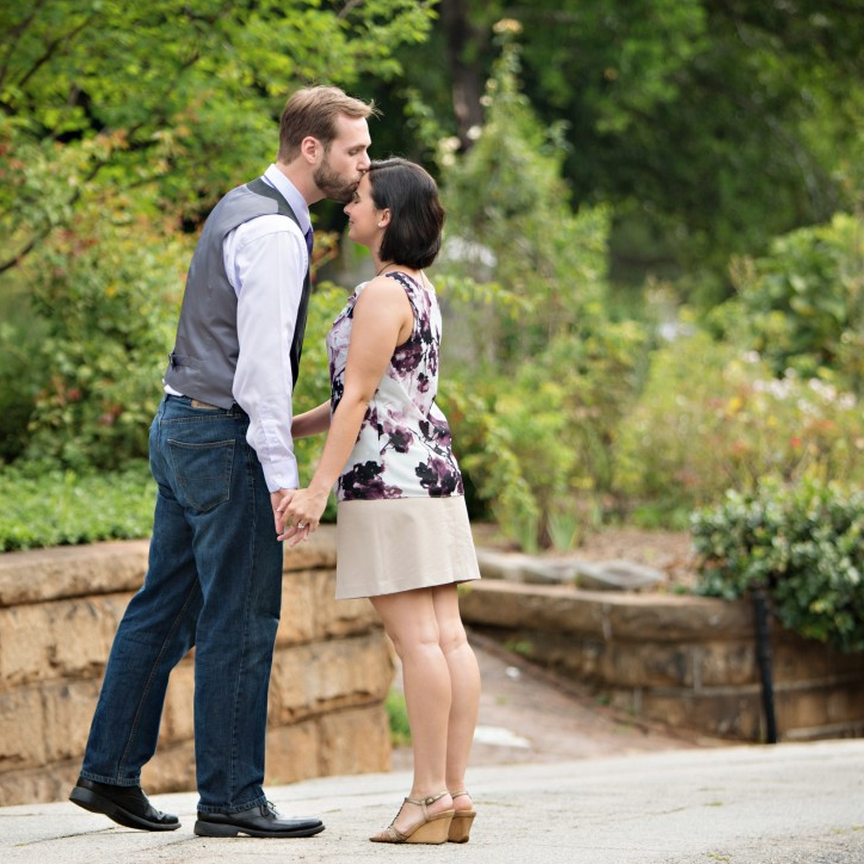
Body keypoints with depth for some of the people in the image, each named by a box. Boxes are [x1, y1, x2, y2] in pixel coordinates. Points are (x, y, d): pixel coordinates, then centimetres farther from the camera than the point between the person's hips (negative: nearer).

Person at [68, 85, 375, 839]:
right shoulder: (273, 232, -16)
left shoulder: (242, 208, 15)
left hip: (185, 429, 10)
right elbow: (263, 360, -22)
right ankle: (230, 799, 1)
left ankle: (110, 772, 18)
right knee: (240, 620, -4)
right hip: (225, 438, -10)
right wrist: (281, 473, -22)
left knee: (165, 606, 13)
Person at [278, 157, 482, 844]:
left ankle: (431, 794, -8)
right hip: (433, 475, 9)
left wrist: (318, 488, -17)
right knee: (447, 636, 4)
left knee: (416, 636, -9)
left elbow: (358, 399, -16)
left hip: (387, 479, -9)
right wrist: (287, 429, 23)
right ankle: (455, 792, 5)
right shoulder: (420, 290, 17)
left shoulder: (382, 295, -12)